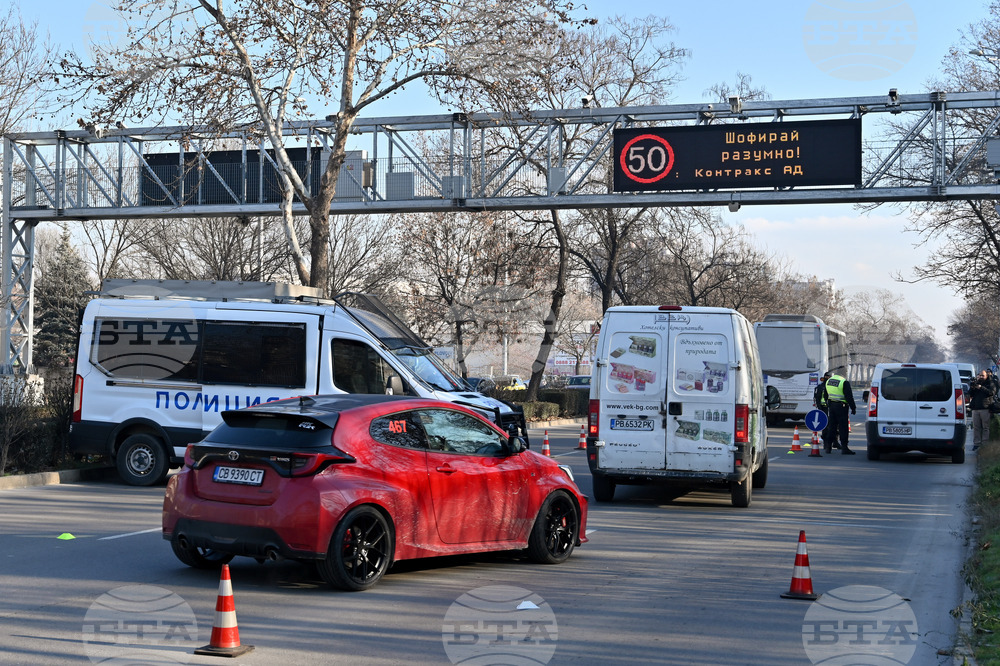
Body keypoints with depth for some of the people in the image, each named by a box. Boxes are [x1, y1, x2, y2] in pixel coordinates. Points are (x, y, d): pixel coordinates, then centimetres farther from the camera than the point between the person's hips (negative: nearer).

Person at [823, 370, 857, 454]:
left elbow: (826, 395, 18)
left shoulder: (828, 381, 8)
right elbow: (849, 397, -15)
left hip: (831, 405, 7)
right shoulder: (844, 382, -16)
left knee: (832, 426, 14)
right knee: (843, 427, -3)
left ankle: (828, 446, 15)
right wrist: (853, 408, -8)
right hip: (841, 406, -7)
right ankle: (844, 448, -4)